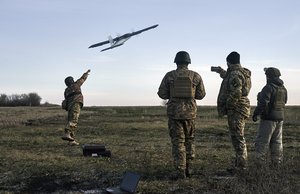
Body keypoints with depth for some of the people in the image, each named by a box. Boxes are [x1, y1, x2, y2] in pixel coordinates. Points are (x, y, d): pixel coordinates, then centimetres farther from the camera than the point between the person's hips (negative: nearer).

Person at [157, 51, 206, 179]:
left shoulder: (169, 76, -3)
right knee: (189, 140, 16)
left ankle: (180, 172, -1)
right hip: (190, 112, 2)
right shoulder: (196, 76, 0)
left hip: (174, 112, -2)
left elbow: (162, 94, -1)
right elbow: (201, 95, 5)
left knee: (178, 142, 2)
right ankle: (188, 169, 19)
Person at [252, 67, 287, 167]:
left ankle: (260, 162, -1)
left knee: (262, 141, -2)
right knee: (277, 141, 13)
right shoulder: (283, 88, 9)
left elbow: (263, 103, -24)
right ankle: (277, 162, 17)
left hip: (268, 118, -8)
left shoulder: (268, 87, -16)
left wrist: (255, 113, -15)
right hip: (280, 117, 8)